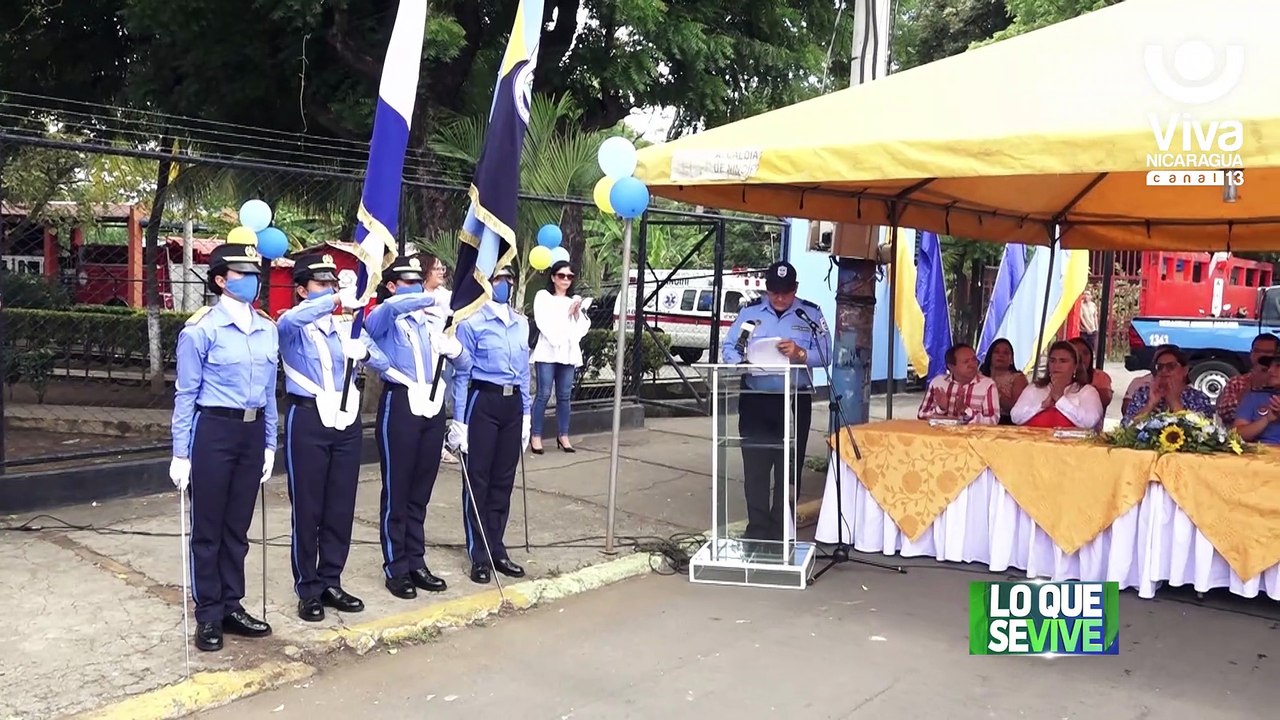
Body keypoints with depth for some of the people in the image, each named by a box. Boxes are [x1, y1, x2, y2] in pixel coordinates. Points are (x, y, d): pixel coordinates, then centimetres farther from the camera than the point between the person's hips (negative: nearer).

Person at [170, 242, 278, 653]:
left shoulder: (267, 329, 8)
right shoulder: (201, 329, -10)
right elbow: (186, 395, -8)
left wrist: (270, 444, 13)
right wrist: (181, 454, -9)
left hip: (252, 431, 5)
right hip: (214, 431, -5)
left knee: (238, 527, 14)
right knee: (208, 529, 5)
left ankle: (231, 607, 26)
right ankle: (208, 615, 16)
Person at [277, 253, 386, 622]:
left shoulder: (347, 326, 14)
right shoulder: (293, 326, 1)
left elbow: (383, 362, 4)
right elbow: (290, 320, -27)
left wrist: (364, 352, -19)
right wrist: (336, 300, -40)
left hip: (347, 420, 5)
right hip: (309, 420, -5)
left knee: (341, 507, 8)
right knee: (307, 508, 0)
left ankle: (331, 583, 20)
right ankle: (308, 590, 10)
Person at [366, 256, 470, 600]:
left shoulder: (428, 323, 19)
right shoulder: (383, 320, 1)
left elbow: (463, 361, 17)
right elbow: (393, 306, -26)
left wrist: (451, 341, -3)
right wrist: (435, 298, -28)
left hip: (433, 406, 6)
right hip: (400, 405, -6)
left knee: (421, 491, 11)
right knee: (396, 491, 1)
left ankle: (417, 563, 20)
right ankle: (396, 569, 9)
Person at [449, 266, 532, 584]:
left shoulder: (521, 323, 11)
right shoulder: (471, 322, -7)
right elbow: (461, 373, -7)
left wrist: (526, 414, 14)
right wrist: (459, 419, -10)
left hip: (512, 403, 6)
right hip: (482, 401, -6)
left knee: (504, 479, 12)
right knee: (478, 479, 2)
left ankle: (497, 549, 22)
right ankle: (480, 555, 11)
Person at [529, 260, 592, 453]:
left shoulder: (575, 300, 20)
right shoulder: (543, 296, 6)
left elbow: (583, 327, 12)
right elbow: (544, 323, -7)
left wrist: (577, 313, -4)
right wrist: (567, 313, -4)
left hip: (569, 352, 4)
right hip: (548, 351, -4)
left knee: (565, 396, 4)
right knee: (544, 394, -8)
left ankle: (563, 436, 8)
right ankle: (536, 436, -5)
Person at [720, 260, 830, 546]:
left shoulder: (811, 314, 3)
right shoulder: (749, 311, 6)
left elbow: (825, 355, -5)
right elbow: (728, 348, 1)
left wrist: (800, 354, -24)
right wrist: (741, 361, -20)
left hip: (795, 402, -1)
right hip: (755, 401, 1)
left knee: (789, 469, 6)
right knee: (755, 468, 4)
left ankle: (780, 531, 17)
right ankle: (757, 530, 14)